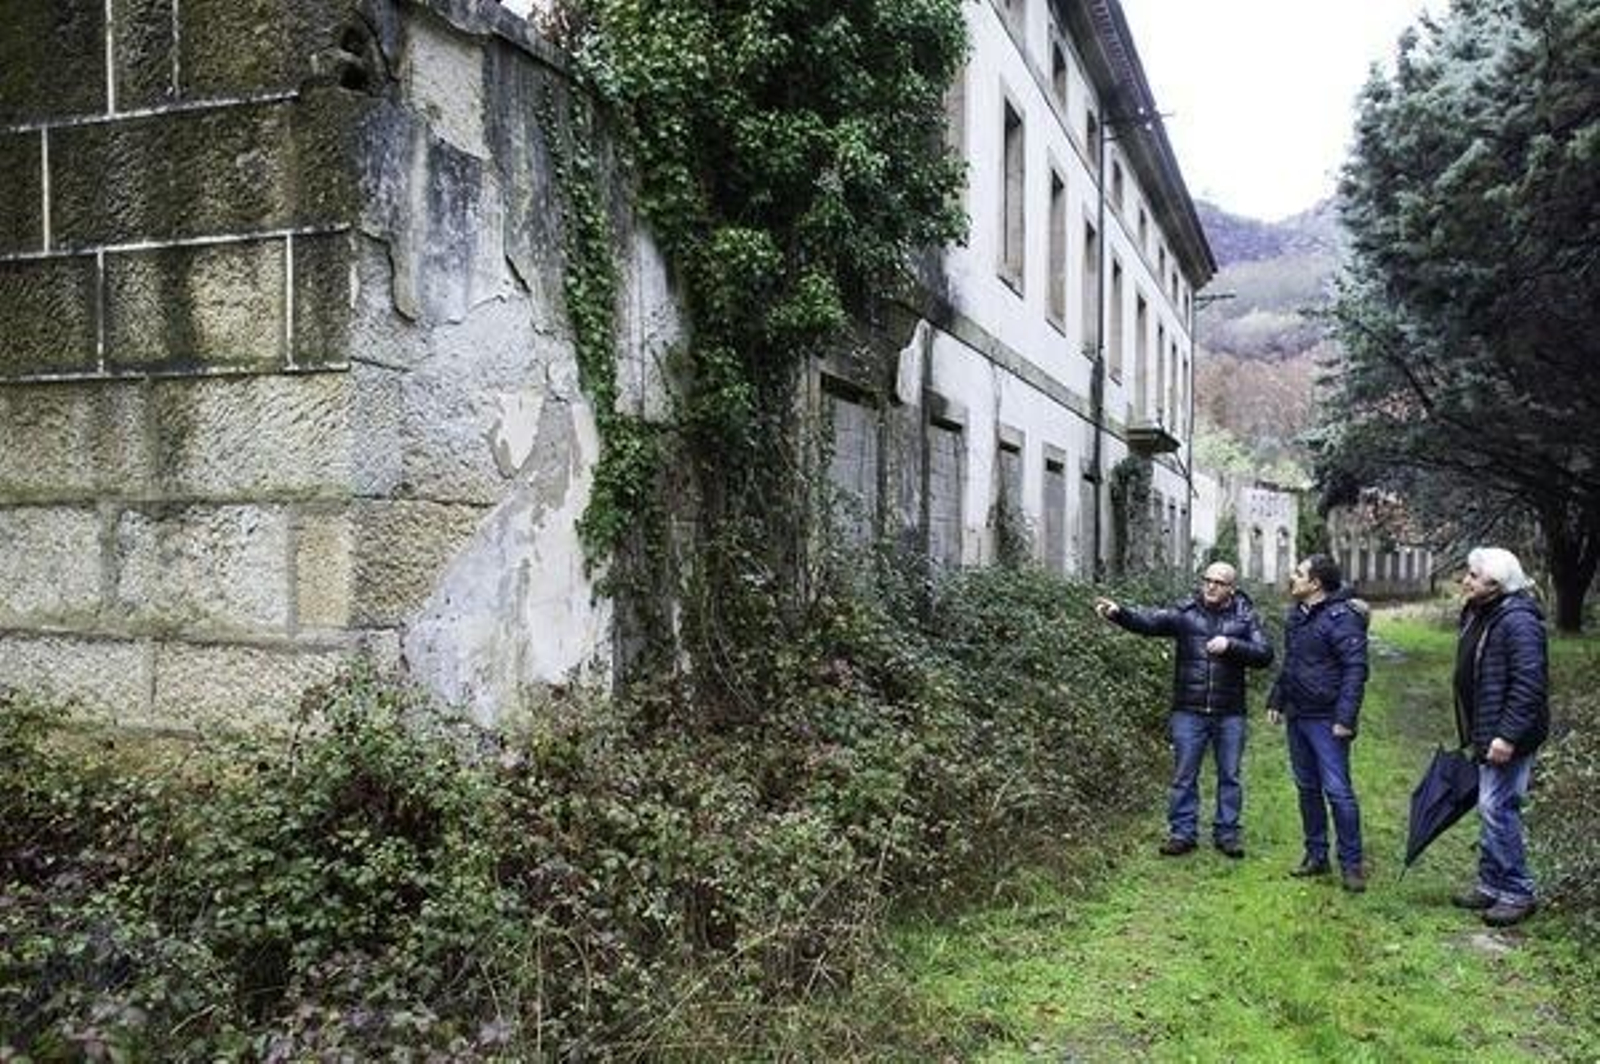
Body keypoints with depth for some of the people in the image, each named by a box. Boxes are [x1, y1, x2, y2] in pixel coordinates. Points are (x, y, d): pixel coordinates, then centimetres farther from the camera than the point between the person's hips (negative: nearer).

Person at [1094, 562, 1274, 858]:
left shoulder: (1246, 617, 3)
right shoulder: (1185, 612, 0)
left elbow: (1265, 654, -4)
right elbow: (1149, 621, -14)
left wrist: (1230, 645, -19)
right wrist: (1118, 613, -33)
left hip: (1229, 714, 1)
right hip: (1189, 711, -1)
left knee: (1229, 776, 9)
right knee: (1184, 775, 5)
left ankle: (1227, 833, 21)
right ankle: (1182, 833, 15)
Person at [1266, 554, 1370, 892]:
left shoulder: (1340, 618, -16)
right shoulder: (1296, 615, 11)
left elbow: (1356, 669, -19)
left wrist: (1345, 718, -23)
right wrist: (1276, 700, 17)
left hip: (1326, 721, -8)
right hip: (1297, 716, 9)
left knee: (1337, 791, -5)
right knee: (1307, 788, 14)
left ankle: (1351, 863, 7)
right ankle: (1316, 856, 25)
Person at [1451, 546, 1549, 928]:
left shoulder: (1519, 621, -20)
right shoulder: (1478, 615, 11)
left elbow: (1529, 684, -25)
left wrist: (1507, 735, -27)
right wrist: (1476, 735, 21)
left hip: (1508, 738, -10)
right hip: (1486, 734, 10)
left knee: (1497, 809, -6)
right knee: (1490, 808, 16)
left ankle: (1517, 893, 6)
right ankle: (1491, 885, 26)